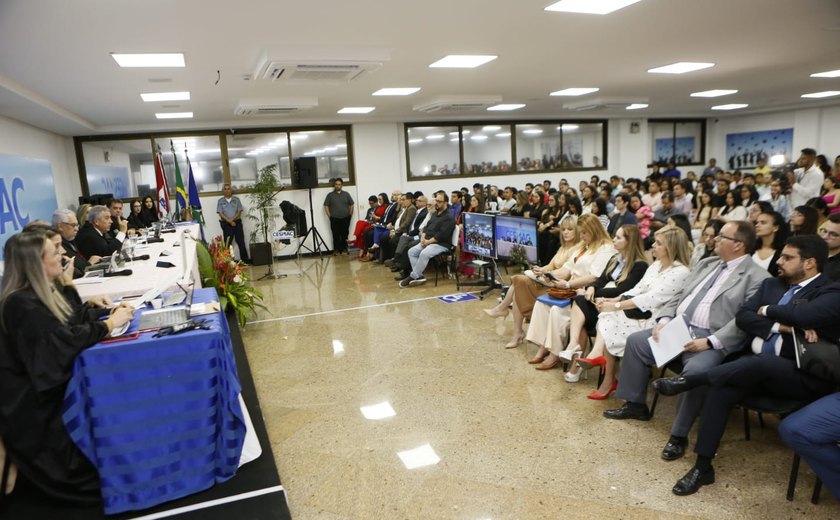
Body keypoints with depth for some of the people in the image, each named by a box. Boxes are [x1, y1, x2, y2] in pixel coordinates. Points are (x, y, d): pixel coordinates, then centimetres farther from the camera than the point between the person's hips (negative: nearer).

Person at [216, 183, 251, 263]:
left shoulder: (236, 199, 7)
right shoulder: (220, 201, 5)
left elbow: (239, 211, 1)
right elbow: (220, 213, -2)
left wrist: (232, 219, -14)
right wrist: (229, 221, -14)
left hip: (237, 222, 1)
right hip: (226, 224, 0)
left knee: (241, 242, 0)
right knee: (227, 243, -1)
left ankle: (245, 259, 4)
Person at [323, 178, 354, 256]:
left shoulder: (346, 194, 9)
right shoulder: (330, 195, 4)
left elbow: (352, 204, 13)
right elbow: (326, 206, 4)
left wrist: (350, 214, 5)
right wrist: (329, 216, -2)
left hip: (345, 218, 1)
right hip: (334, 219, -1)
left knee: (345, 234, 4)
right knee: (336, 235, 0)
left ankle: (344, 249, 15)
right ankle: (336, 250, 7)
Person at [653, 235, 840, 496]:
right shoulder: (771, 284, 16)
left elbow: (803, 315, -24)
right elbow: (742, 317, 4)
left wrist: (768, 311, -6)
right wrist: (780, 327, -11)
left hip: (803, 376, -5)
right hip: (758, 367, 5)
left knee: (760, 362, -39)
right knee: (720, 390, -23)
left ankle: (687, 380, -24)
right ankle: (702, 466, -15)